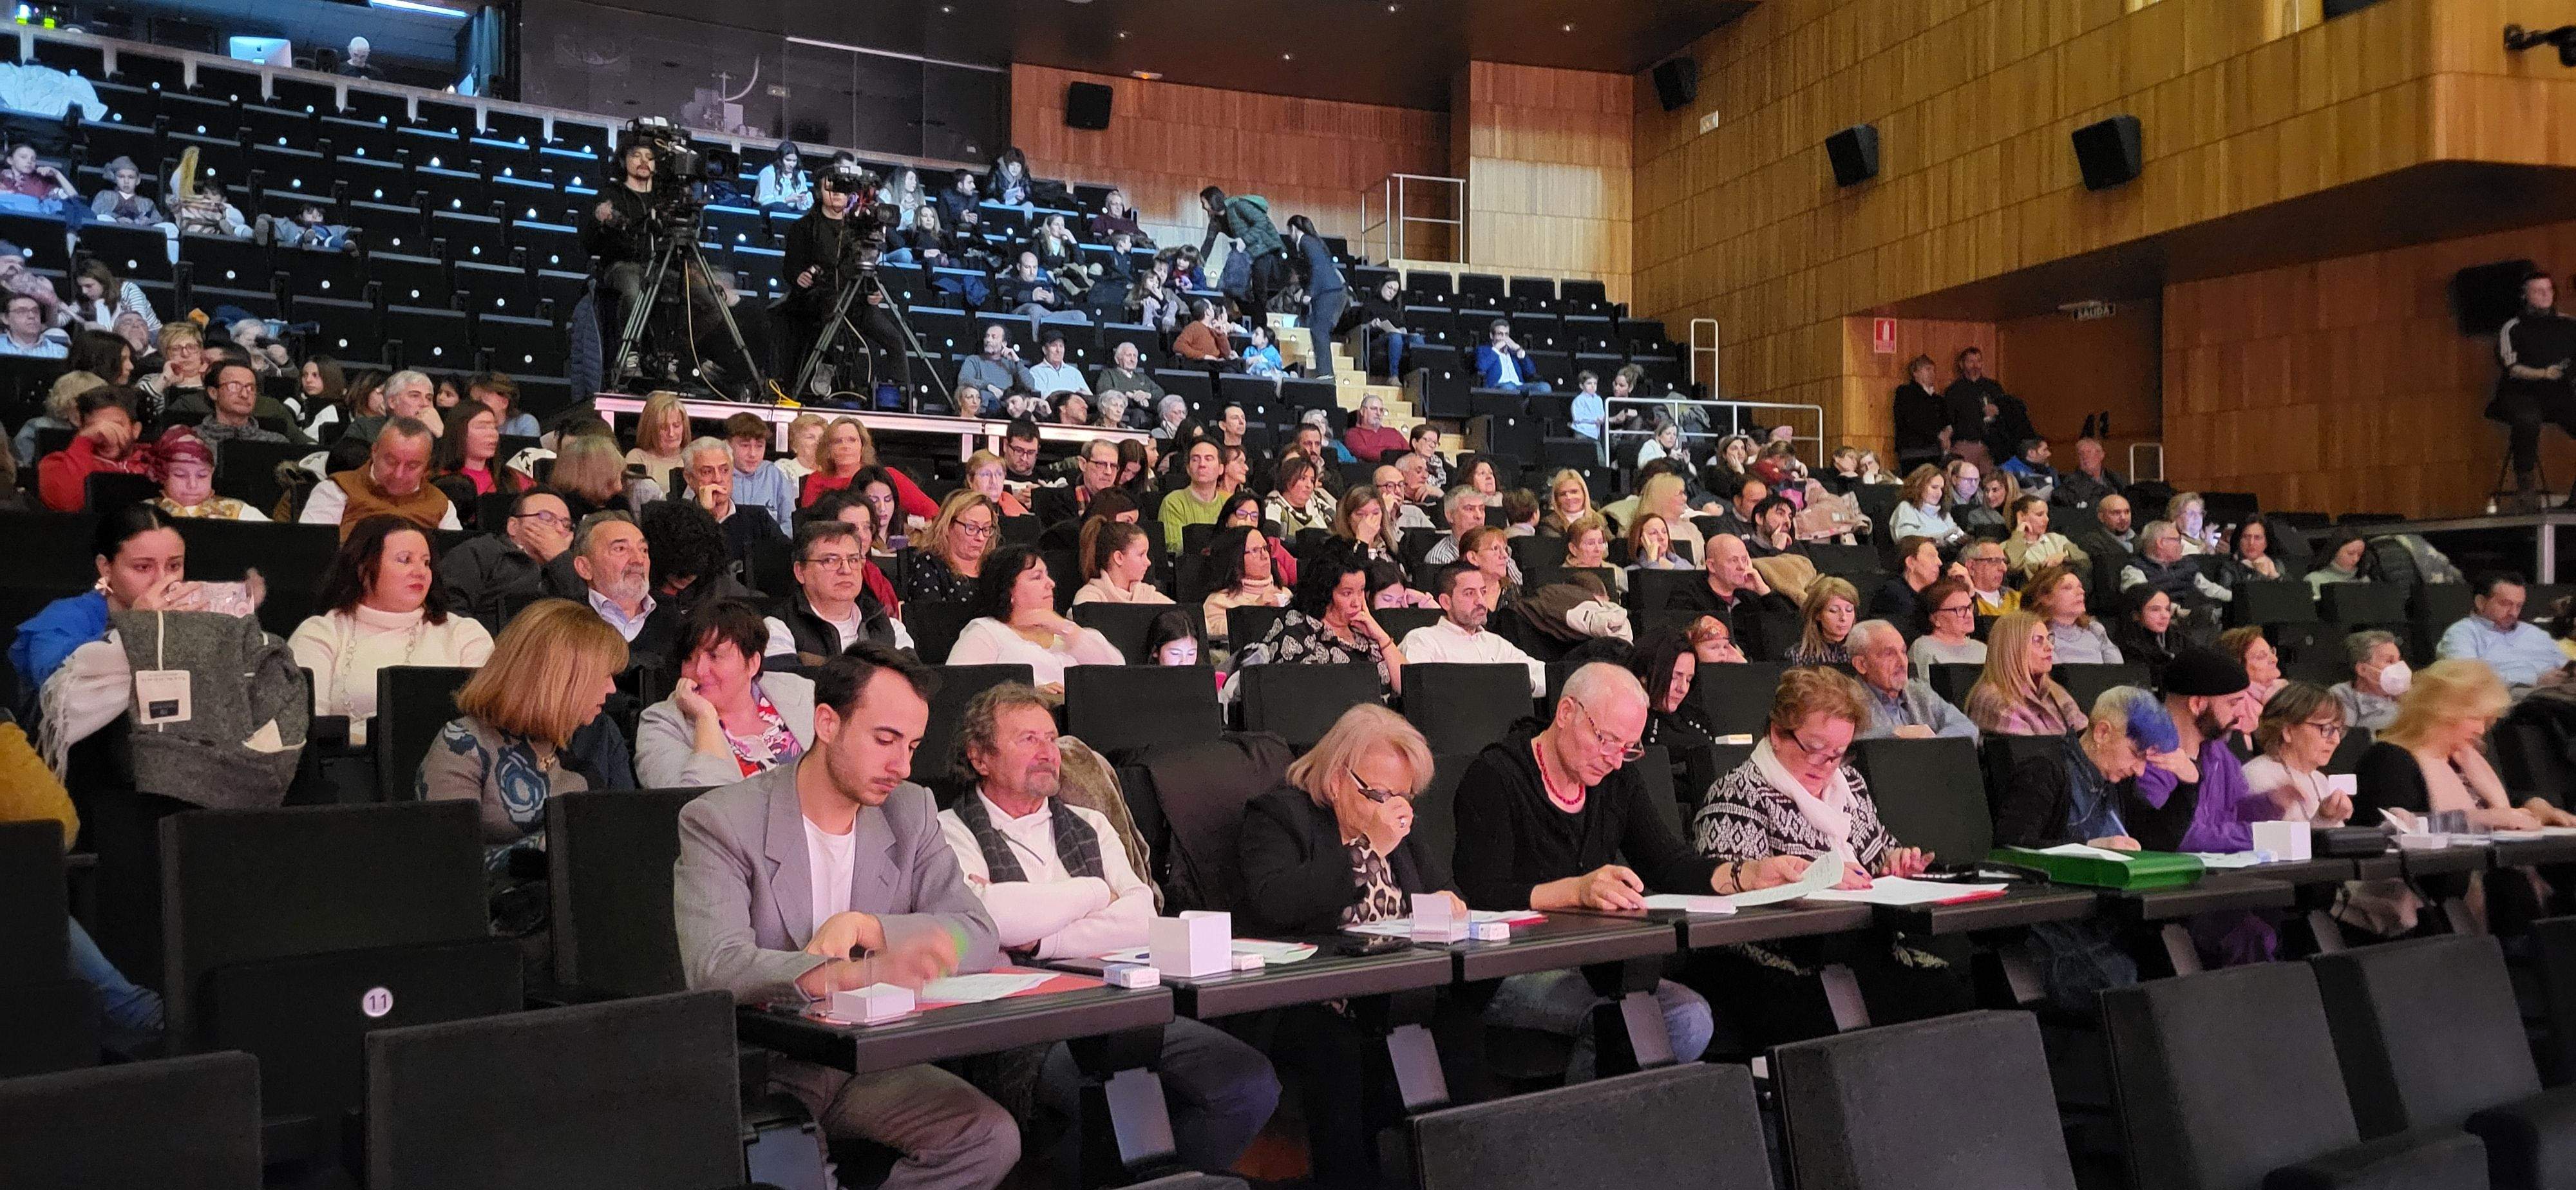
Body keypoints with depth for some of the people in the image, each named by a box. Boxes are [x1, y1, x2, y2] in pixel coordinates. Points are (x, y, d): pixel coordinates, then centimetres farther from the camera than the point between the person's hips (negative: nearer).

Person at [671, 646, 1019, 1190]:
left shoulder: (910, 812, 7)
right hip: (760, 1069, -5)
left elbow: (978, 935, -2)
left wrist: (864, 926, -18)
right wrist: (863, 974, -40)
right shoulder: (719, 822, -9)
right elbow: (714, 966, -25)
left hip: (870, 1061, 5)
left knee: (991, 1136, -20)